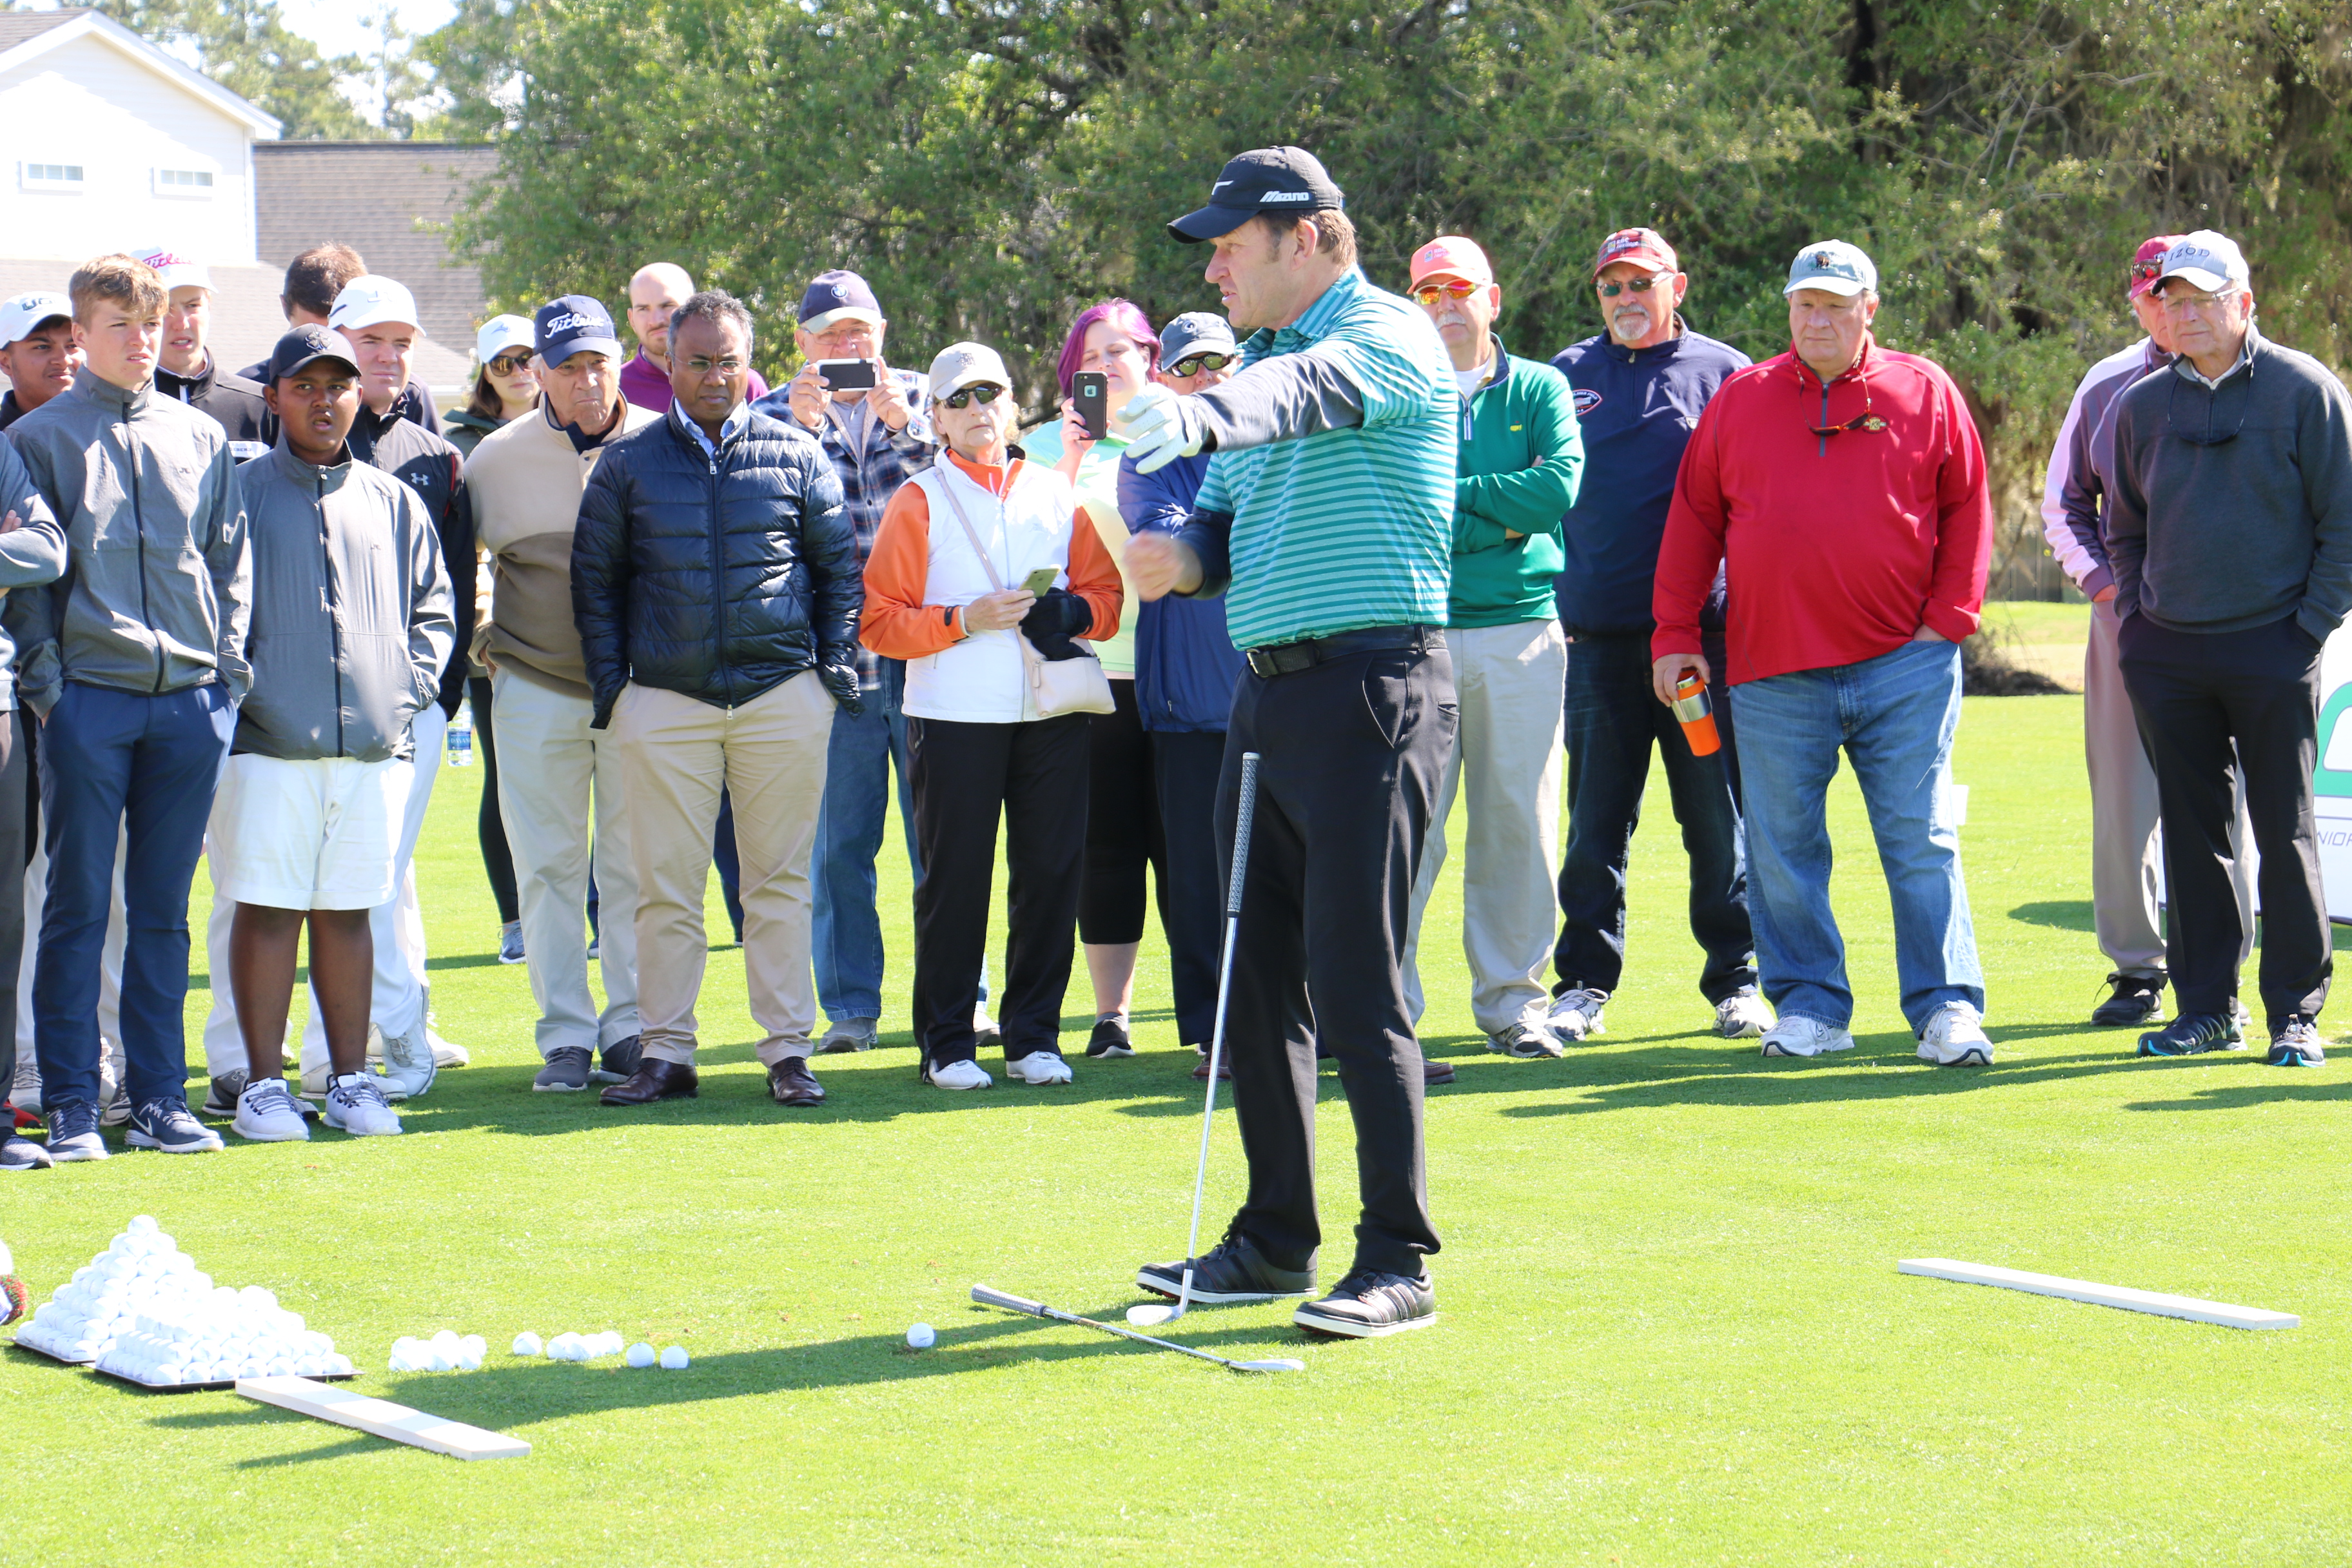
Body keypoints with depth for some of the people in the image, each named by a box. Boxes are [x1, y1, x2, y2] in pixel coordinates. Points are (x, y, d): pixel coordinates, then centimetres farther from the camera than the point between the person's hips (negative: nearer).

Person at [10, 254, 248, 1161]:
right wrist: (46, 682, -8)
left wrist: (229, 673, 4)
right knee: (78, 905, -1)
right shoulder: (41, 438, 3)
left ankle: (159, 1098, 11)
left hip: (191, 702, 3)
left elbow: (231, 562, 14)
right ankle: (71, 1105, 3)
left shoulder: (202, 439, 13)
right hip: (89, 700, -3)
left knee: (165, 908, 7)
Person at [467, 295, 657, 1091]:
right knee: (548, 869, 2)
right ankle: (565, 1034, 7)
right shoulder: (497, 458, 1)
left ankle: (632, 1028, 10)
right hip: (536, 688, 1)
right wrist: (478, 644, 7)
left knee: (635, 866, 3)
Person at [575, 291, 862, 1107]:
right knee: (666, 887, 0)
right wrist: (609, 680, 3)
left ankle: (787, 1049, 8)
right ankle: (666, 1051, 6)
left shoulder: (796, 456, 7)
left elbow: (840, 566, 13)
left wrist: (835, 665, 3)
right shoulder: (629, 463, 7)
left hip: (783, 695, 0)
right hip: (665, 700, 0)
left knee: (779, 881, 3)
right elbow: (594, 579, 11)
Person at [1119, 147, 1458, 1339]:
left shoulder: (1386, 335, -9)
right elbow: (1229, 516, 21)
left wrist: (1200, 417, -51)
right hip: (1268, 692, 9)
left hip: (1371, 689, -9)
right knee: (1255, 979, 11)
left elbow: (1315, 389, -31)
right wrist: (1182, 556, -4)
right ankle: (1274, 1241, 21)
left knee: (1354, 984, -10)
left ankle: (1398, 1262, -5)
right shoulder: (1263, 360, 19)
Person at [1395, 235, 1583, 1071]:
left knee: (1518, 823, 5)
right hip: (1416, 628, -2)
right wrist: (1498, 519, -9)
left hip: (1522, 632, 2)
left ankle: (1512, 1003, 14)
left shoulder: (1539, 390, 11)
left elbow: (1560, 486, -7)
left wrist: (1451, 496, -7)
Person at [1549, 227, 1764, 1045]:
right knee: (1596, 817, 4)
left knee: (1720, 815, 1)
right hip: (1599, 632, 2)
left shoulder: (1724, 374, 6)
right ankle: (1584, 984, 10)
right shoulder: (1566, 378, 12)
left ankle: (1736, 979, 10)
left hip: (1705, 630, -2)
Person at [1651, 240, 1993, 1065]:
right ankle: (1810, 1006, 14)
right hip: (1773, 672, 2)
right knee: (1783, 850, 5)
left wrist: (1948, 617, -1)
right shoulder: (1741, 399, 9)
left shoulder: (1924, 394, 5)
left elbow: (1966, 508, 8)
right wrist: (1675, 634, 7)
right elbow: (1694, 520, 11)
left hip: (1902, 664, -2)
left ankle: (1948, 1007, 2)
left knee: (1922, 842, -2)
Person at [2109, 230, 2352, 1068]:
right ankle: (2205, 1006, 15)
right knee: (2192, 832, 7)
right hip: (2166, 653, 4)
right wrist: (2134, 620, 9)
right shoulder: (2141, 406, 8)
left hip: (2273, 651, -4)